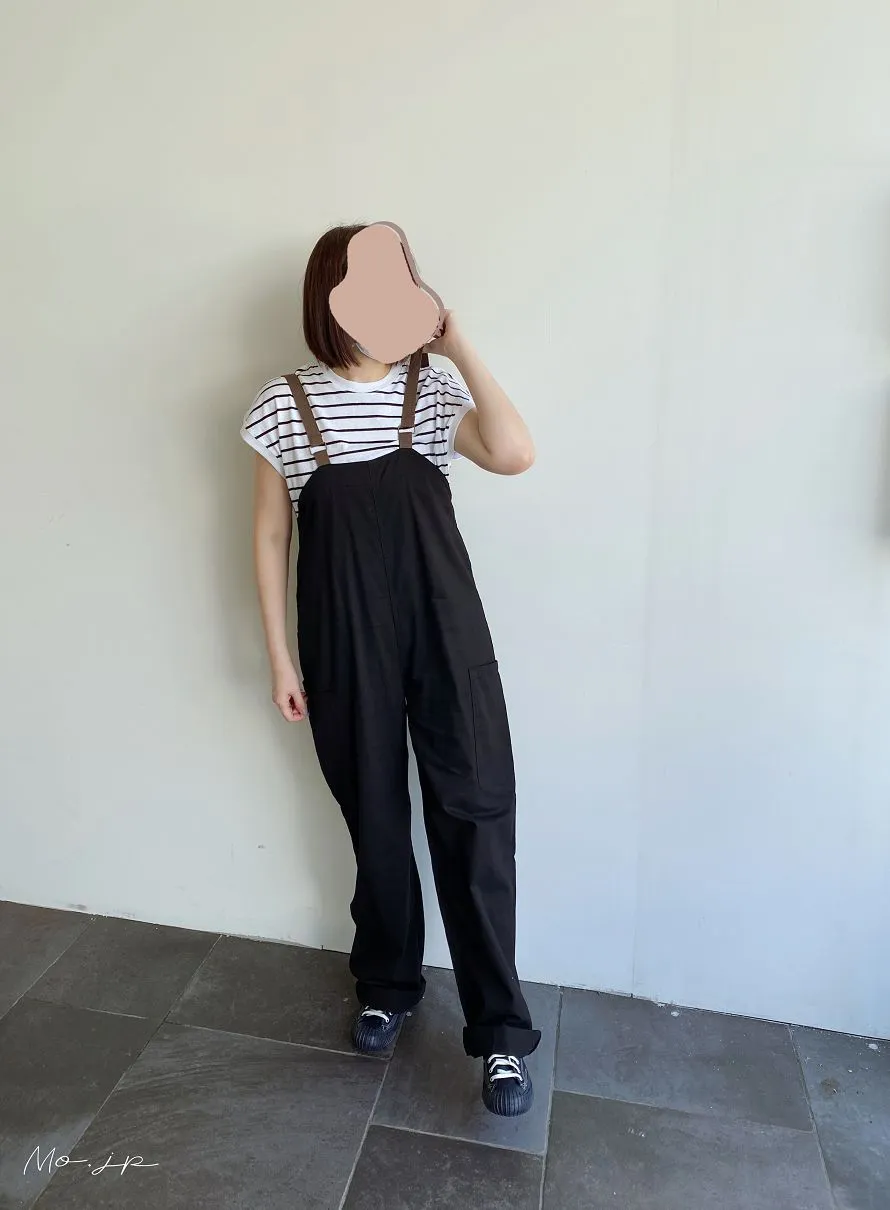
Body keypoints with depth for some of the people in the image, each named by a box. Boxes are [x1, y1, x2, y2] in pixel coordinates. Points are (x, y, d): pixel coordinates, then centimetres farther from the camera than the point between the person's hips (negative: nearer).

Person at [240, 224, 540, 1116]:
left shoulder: (431, 390, 3)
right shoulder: (283, 404, 1)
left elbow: (514, 455, -15)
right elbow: (270, 535, 4)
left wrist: (459, 344, -11)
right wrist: (279, 656, 2)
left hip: (446, 634, 0)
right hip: (345, 644, 0)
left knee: (476, 819, 1)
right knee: (375, 821, 14)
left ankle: (500, 1029, 19)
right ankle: (387, 985, 39)